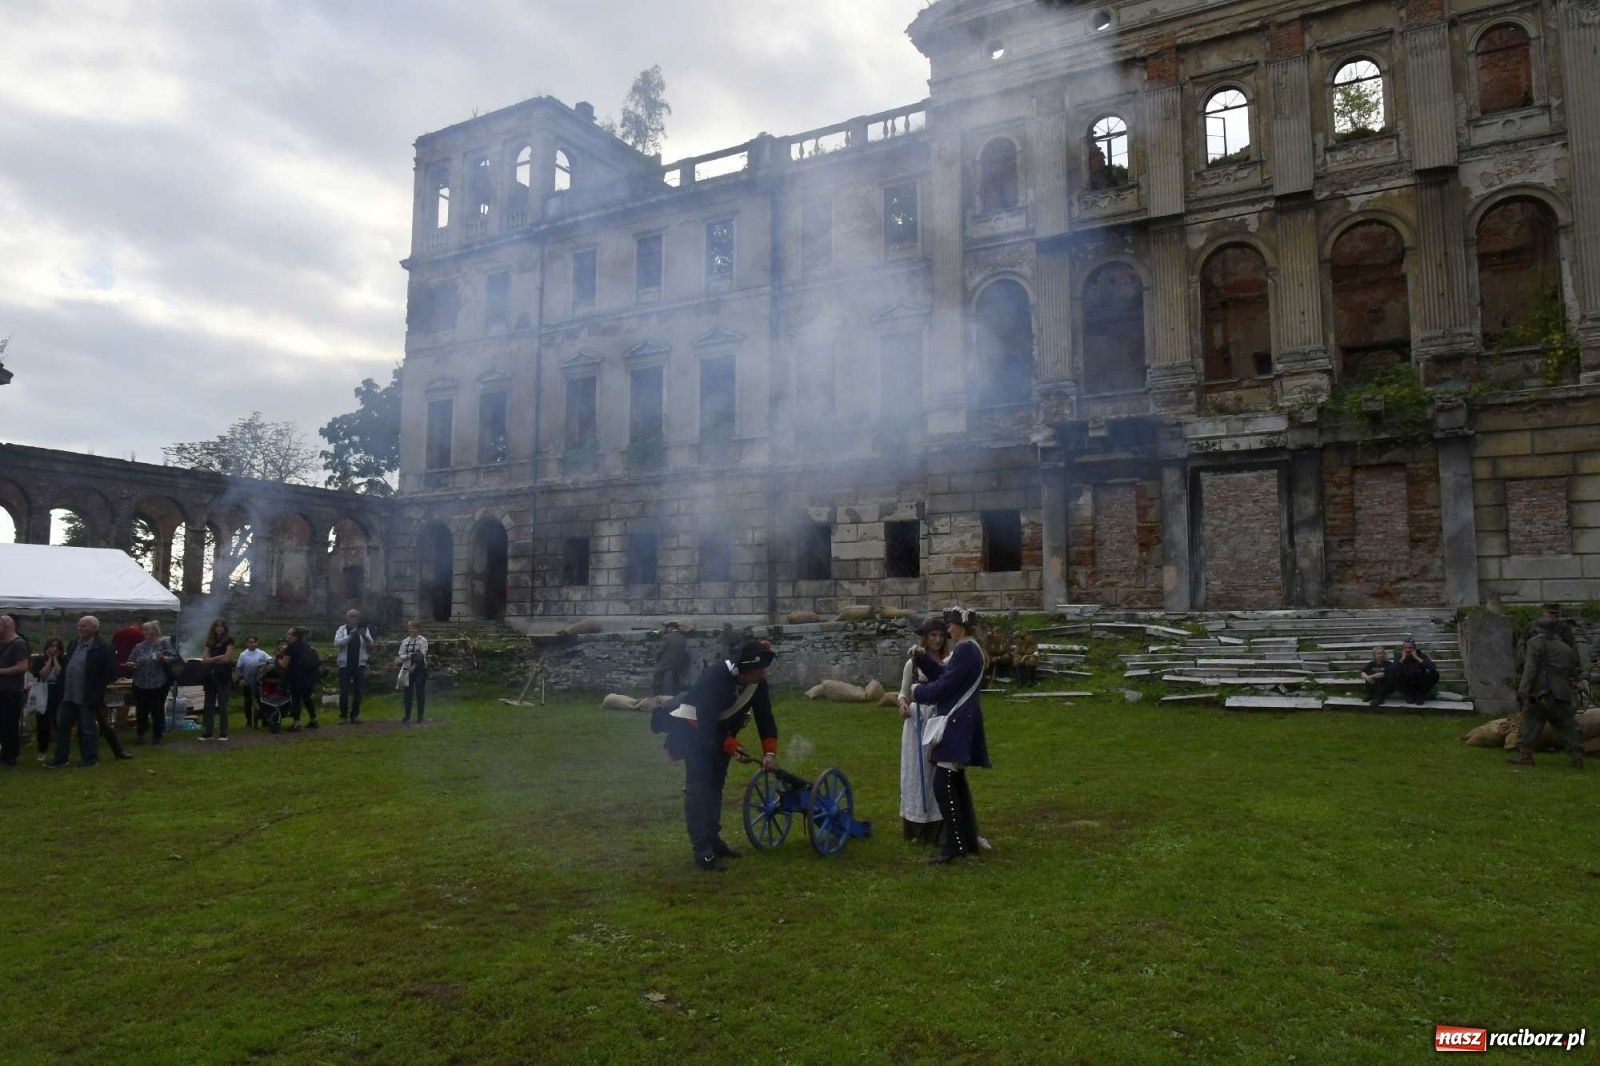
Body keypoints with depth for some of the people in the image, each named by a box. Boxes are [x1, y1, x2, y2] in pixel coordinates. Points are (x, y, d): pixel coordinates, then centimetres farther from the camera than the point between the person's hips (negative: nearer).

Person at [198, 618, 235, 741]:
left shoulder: (228, 640, -1)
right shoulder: (210, 641, 12)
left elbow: (227, 658, -10)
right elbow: (204, 659, 4)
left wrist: (212, 660, 0)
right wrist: (218, 657, -10)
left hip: (224, 676, -5)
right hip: (210, 676, 5)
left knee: (222, 705, -3)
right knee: (209, 704, 5)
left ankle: (224, 733, 2)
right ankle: (208, 732, 10)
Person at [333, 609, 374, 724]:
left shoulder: (364, 629, 6)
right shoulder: (342, 629, 2)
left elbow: (371, 645, -1)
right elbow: (336, 643, -13)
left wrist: (364, 636, -19)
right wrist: (350, 636, -25)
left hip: (359, 664, 2)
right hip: (345, 664, -2)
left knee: (357, 691, 5)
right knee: (344, 691, -2)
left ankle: (355, 714, 13)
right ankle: (343, 715, 5)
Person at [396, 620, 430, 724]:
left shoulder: (423, 640, -4)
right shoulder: (405, 641, 8)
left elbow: (422, 655, -11)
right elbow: (401, 656, 1)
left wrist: (414, 666, -17)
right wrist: (410, 655, -18)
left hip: (420, 669, -4)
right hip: (408, 670, 4)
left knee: (420, 693, 1)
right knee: (407, 693, 7)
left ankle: (420, 716, 8)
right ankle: (407, 715, 18)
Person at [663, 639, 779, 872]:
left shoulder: (757, 683, -12)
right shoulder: (714, 678, -33)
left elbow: (764, 717, -8)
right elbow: (706, 722, -33)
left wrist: (770, 751, -18)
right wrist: (731, 746, -33)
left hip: (720, 729, 8)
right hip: (694, 728, -8)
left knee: (715, 784, 15)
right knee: (698, 787, -13)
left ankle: (713, 839, 26)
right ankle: (702, 851, -12)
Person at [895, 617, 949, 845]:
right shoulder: (913, 662, -2)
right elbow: (904, 692, 1)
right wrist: (902, 704, -19)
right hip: (918, 720, -2)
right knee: (917, 772, 3)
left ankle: (937, 826, 14)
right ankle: (917, 826, 12)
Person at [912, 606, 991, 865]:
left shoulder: (965, 650, -17)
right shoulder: (969, 649, 16)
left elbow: (945, 686, -17)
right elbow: (948, 677, 16)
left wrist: (918, 692, -2)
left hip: (956, 724, -11)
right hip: (960, 723, 11)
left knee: (943, 783, -11)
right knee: (957, 782, 16)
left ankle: (955, 845, -9)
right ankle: (969, 841, 22)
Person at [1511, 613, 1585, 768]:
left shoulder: (1535, 643, -1)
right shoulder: (1567, 649, 19)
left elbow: (1530, 668, -11)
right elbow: (1573, 674, 22)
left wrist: (1523, 690, -15)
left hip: (1541, 693, -6)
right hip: (1562, 696, 6)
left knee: (1529, 722, -3)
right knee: (1567, 727, 11)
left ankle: (1525, 755, -7)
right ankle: (1577, 757, 9)